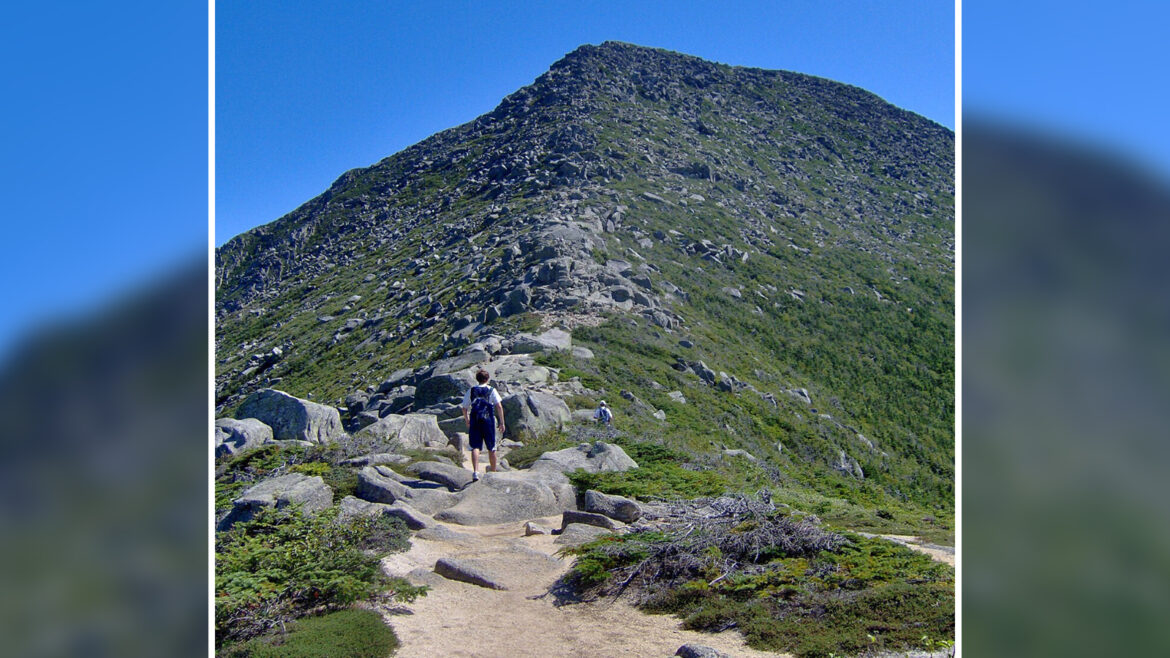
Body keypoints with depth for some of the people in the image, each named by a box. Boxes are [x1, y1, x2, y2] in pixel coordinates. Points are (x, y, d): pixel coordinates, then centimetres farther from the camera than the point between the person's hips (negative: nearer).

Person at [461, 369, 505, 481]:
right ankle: (493, 471, 23)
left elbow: (464, 408, 11)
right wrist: (501, 422, -1)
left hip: (474, 421, 1)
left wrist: (467, 421, 26)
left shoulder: (471, 391, 10)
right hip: (488, 420, -1)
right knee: (491, 448, 12)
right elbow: (499, 406, -5)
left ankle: (475, 472, -22)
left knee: (475, 447, -5)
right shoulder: (491, 390, 5)